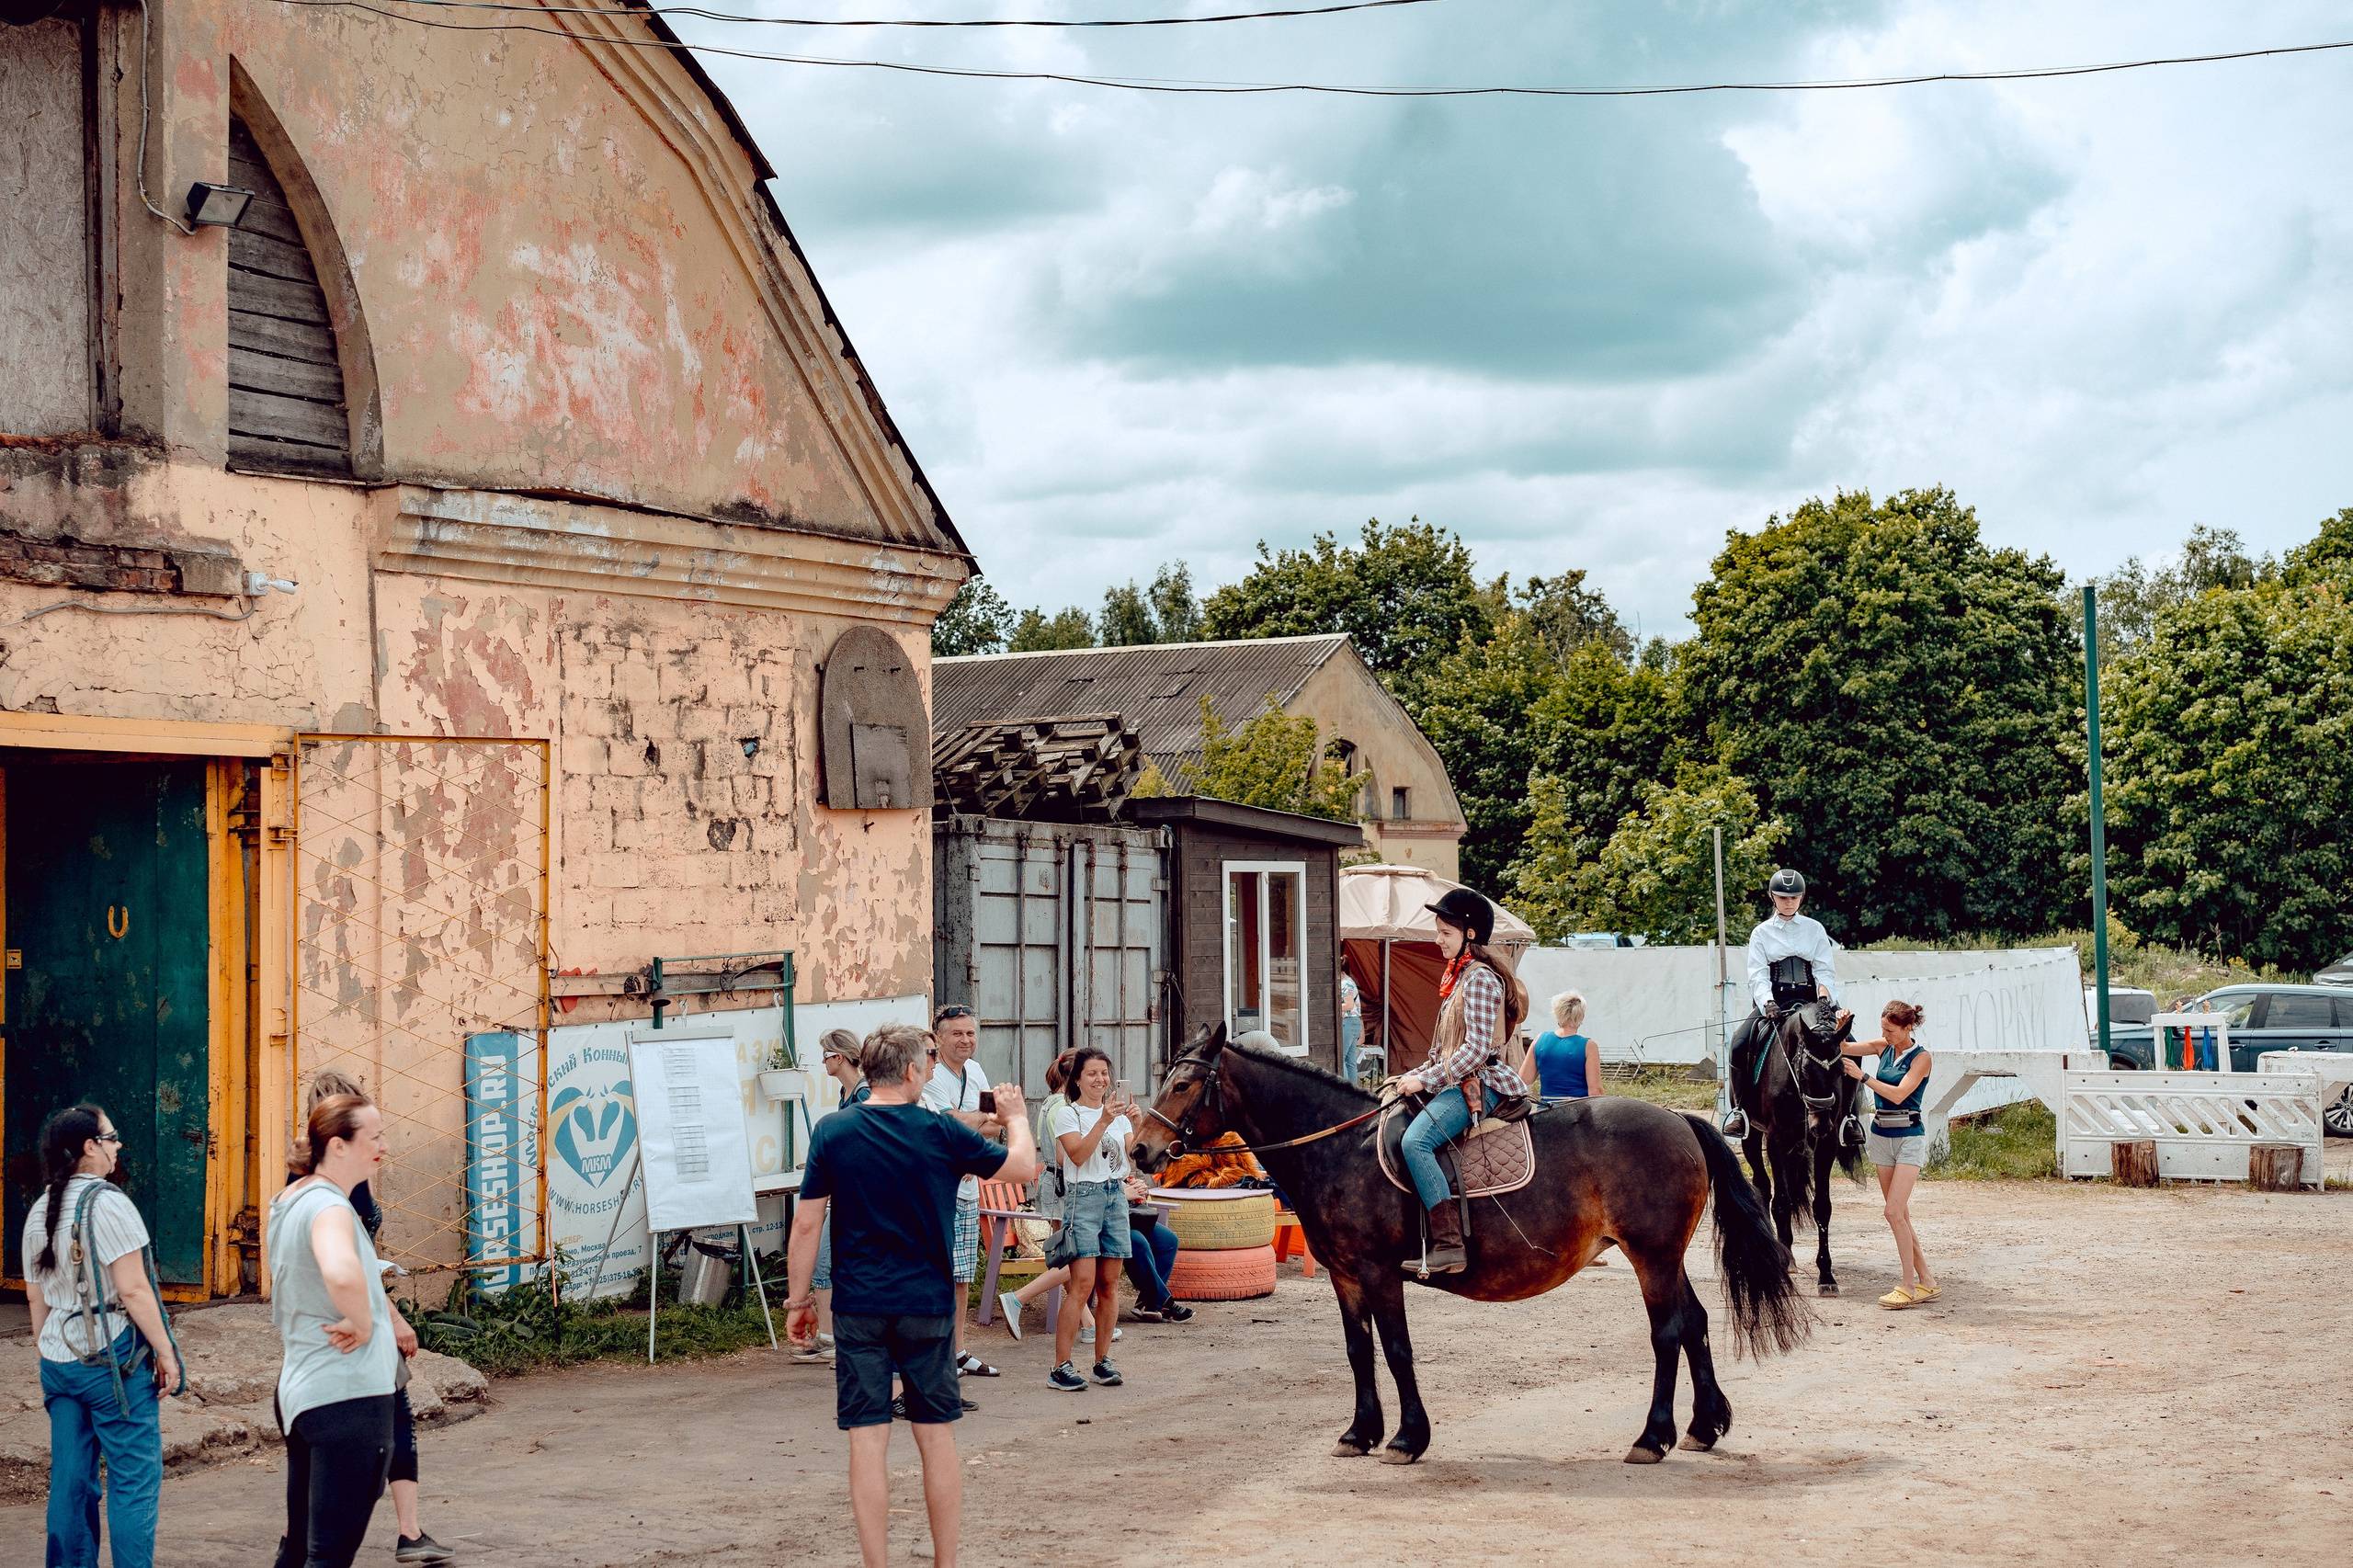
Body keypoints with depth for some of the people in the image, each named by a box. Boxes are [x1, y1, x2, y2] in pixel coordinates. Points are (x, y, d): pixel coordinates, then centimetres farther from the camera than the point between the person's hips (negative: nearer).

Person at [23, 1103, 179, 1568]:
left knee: (70, 1479, 12)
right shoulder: (107, 1203, -14)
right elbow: (132, 1290, -17)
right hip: (113, 1356, -8)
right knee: (133, 1480, -2)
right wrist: (166, 1353, -11)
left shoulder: (39, 1212, 10)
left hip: (59, 1361, 8)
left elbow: (36, 1296, 16)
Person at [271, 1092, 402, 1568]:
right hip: (348, 1395, -10)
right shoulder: (329, 1206, -17)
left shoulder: (288, 1201, 14)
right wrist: (361, 1324, -21)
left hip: (299, 1391, 10)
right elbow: (341, 1274, -40)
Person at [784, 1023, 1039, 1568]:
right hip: (928, 1305, 0)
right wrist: (1015, 1114, 25)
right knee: (936, 1437, 12)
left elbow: (807, 1224, -3)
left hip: (858, 1308, 0)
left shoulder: (832, 1133, -3)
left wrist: (799, 1300, 7)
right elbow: (1023, 1165, 6)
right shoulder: (942, 1133, -4)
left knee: (868, 1441, 1)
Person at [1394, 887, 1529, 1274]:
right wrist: (1416, 1076, 12)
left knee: (1415, 1140, -31)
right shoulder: (1458, 977, 19)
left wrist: (1425, 1078, -19)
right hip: (1456, 1083, 11)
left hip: (1476, 1085, -11)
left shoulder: (1479, 979, -12)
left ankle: (1448, 1245, -37)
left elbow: (1477, 1049, -21)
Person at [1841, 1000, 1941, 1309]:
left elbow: (1898, 1094, -20)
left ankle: (1908, 1286, -8)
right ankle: (1927, 1282, 14)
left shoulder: (1921, 1057, -9)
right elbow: (1842, 1048, 6)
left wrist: (1862, 1076, -19)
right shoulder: (1883, 1048, 7)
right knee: (1900, 1214, 7)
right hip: (1881, 1136, 6)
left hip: (1909, 1137, -6)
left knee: (1895, 1213, -13)